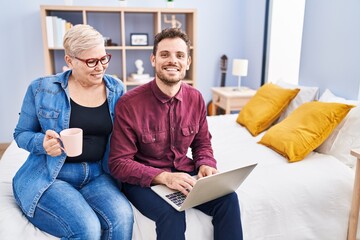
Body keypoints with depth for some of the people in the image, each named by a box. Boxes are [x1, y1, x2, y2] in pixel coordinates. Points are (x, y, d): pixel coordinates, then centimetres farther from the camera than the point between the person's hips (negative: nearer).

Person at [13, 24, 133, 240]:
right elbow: (21, 133, 7)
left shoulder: (116, 89, 5)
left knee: (123, 218, -27)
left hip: (97, 175, 2)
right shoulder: (42, 88, -1)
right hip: (49, 176, -2)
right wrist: (42, 143, -15)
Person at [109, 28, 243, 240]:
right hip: (143, 180, -4)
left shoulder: (196, 99, -2)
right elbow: (119, 163, -15)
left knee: (228, 199, -18)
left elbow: (202, 143, 11)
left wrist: (206, 165, -12)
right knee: (172, 214, -31)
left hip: (183, 173, 4)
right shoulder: (129, 104, -16)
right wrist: (164, 177, -28)